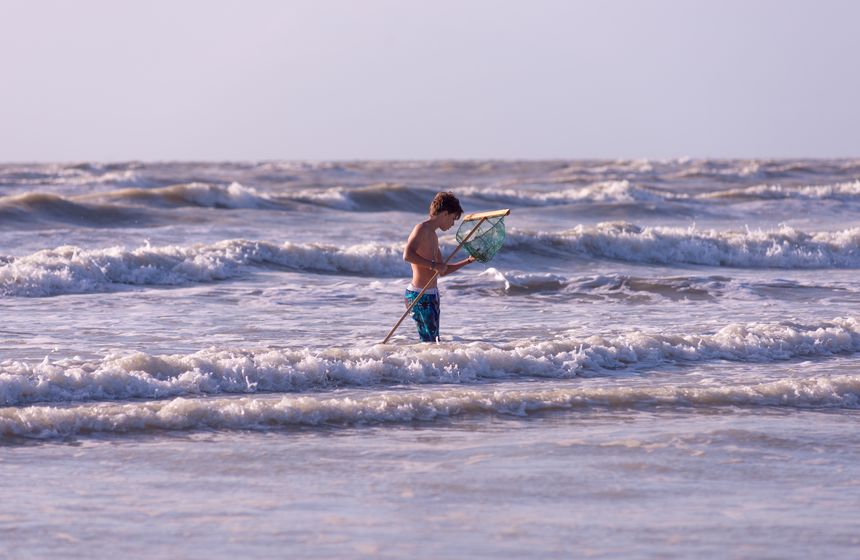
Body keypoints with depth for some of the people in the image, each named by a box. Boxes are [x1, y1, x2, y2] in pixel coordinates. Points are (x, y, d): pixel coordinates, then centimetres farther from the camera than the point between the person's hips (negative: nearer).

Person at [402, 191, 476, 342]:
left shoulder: (433, 236, 20)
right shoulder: (422, 229, -10)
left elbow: (443, 271, 26)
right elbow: (407, 255, -26)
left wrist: (468, 261, 21)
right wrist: (433, 265, -25)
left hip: (431, 296, 10)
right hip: (419, 295, -10)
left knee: (434, 341, 8)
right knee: (429, 341, -12)